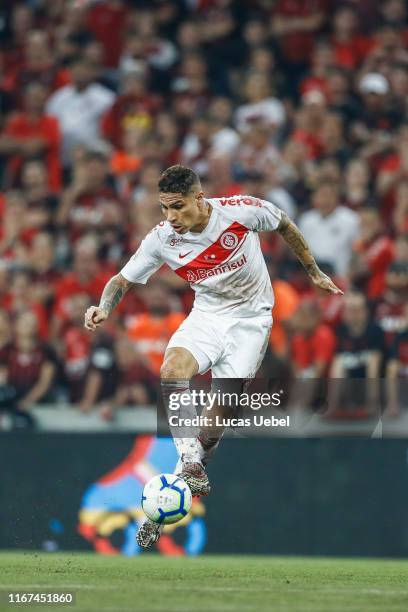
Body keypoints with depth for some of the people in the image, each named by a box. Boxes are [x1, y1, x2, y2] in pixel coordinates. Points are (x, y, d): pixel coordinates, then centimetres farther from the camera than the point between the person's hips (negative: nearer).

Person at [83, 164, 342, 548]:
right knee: (172, 372, -29)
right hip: (206, 314, 2)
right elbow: (124, 279, 0)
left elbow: (285, 227, 1)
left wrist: (313, 272, 12)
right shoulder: (162, 238, -13)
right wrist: (104, 309, -22)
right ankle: (192, 467, -24)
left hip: (250, 318, -2)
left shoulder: (243, 211, -20)